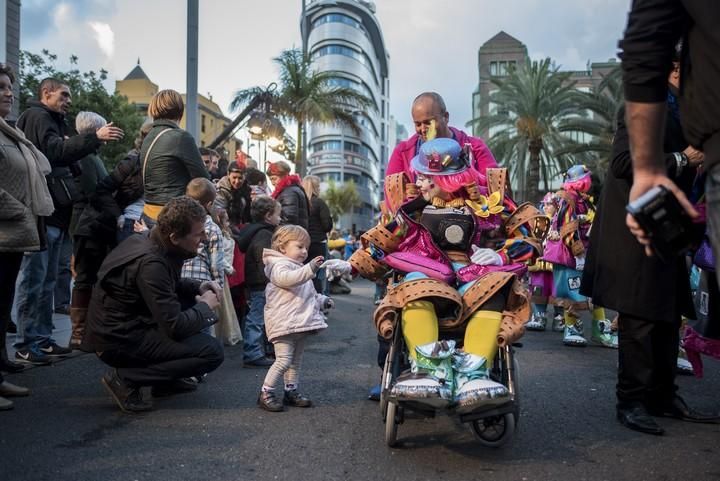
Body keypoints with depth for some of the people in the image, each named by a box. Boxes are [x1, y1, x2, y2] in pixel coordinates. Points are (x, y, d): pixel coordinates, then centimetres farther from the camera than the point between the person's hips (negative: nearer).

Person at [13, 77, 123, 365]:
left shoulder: (51, 121, 25)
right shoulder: (37, 117, -4)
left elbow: (65, 165, 22)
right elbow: (55, 151, -21)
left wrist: (93, 143, 11)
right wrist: (94, 138, -27)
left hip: (53, 212, 10)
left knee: (47, 281, 12)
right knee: (33, 279, -7)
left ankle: (42, 339, 19)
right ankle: (25, 345, -1)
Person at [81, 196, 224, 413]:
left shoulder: (148, 241, 1)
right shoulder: (151, 263, -27)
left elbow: (170, 285, 21)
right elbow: (176, 326, -25)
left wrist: (199, 287, 3)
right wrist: (206, 306, -7)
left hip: (122, 325, 10)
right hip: (118, 341, -10)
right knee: (212, 351, -16)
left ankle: (165, 379, 13)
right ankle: (125, 378, -8)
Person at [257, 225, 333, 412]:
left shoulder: (300, 270, 23)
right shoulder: (280, 265, -9)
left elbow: (308, 294, 34)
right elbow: (288, 278, -33)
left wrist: (321, 300, 18)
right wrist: (310, 269, -42)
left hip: (300, 322, 10)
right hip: (284, 323, -10)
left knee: (296, 360, 15)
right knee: (284, 360, -12)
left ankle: (291, 391, 26)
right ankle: (266, 393, -1)